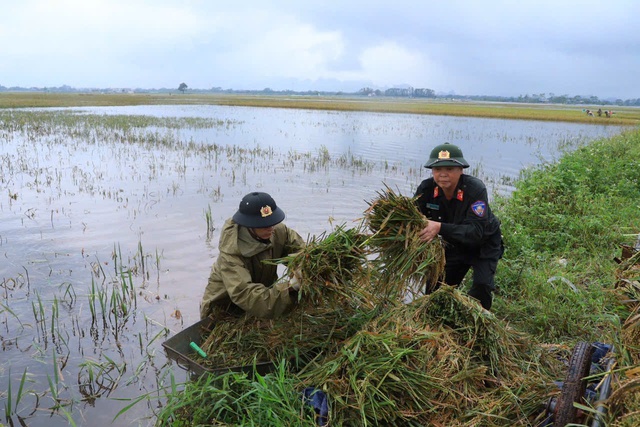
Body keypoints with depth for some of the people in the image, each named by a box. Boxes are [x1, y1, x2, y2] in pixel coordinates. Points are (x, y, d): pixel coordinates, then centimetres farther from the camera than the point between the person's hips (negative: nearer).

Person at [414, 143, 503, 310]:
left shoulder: (475, 189, -34)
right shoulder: (425, 189, -21)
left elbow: (476, 231, -42)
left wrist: (440, 228, -57)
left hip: (483, 244, -4)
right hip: (453, 246, 4)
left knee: (482, 286, -21)